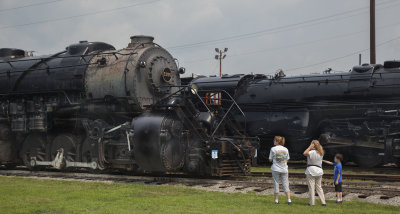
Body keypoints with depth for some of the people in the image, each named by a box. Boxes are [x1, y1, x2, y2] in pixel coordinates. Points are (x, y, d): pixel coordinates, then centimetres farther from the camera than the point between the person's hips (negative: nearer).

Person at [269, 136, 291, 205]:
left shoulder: (273, 149, -6)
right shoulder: (285, 149, 4)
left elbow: (270, 160, 0)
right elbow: (287, 160, 10)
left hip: (275, 169, -2)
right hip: (284, 169, 2)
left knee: (276, 184, 6)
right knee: (285, 184, 5)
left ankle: (276, 200, 8)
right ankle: (289, 200, -2)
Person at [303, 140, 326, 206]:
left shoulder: (312, 152, -15)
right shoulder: (320, 153, 7)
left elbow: (305, 153, -21)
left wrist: (310, 147, -13)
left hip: (311, 170, -7)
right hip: (319, 170, 7)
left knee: (311, 187, -2)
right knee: (319, 187, 13)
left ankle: (312, 203, -1)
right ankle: (323, 202, 9)